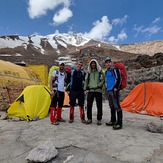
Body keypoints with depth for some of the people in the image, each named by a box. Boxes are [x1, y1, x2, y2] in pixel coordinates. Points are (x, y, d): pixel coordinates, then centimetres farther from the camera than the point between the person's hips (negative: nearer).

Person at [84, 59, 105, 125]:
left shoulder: (100, 72, 7)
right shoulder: (88, 72, 15)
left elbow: (103, 80, 1)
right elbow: (86, 81, 14)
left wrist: (97, 86, -12)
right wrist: (85, 89, 5)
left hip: (98, 90, -2)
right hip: (90, 90, 2)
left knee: (99, 106, 2)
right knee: (89, 105, 1)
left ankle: (99, 119, 14)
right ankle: (89, 119, 15)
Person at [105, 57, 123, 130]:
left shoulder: (115, 69, -4)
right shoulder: (106, 71, 20)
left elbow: (118, 79, -12)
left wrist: (116, 88, -17)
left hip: (114, 90, -9)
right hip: (108, 91, 9)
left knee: (117, 106, -9)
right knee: (111, 106, 15)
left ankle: (119, 123, -3)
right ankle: (113, 121, 27)